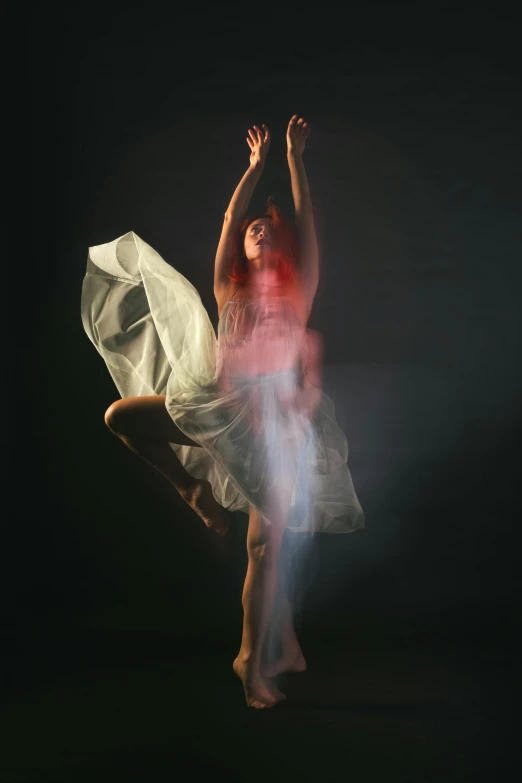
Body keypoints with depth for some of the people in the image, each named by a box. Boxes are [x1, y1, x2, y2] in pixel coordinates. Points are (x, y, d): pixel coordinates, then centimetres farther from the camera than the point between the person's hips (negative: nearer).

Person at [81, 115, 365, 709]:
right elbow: (230, 217, 14)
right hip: (222, 405, 2)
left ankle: (252, 659, 0)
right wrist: (256, 166, 22)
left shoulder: (299, 288, 11)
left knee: (265, 542, -7)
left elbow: (305, 220, 8)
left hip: (279, 416, -2)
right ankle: (195, 489, 4)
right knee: (121, 415, -14)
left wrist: (295, 159, 11)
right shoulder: (229, 287, 13)